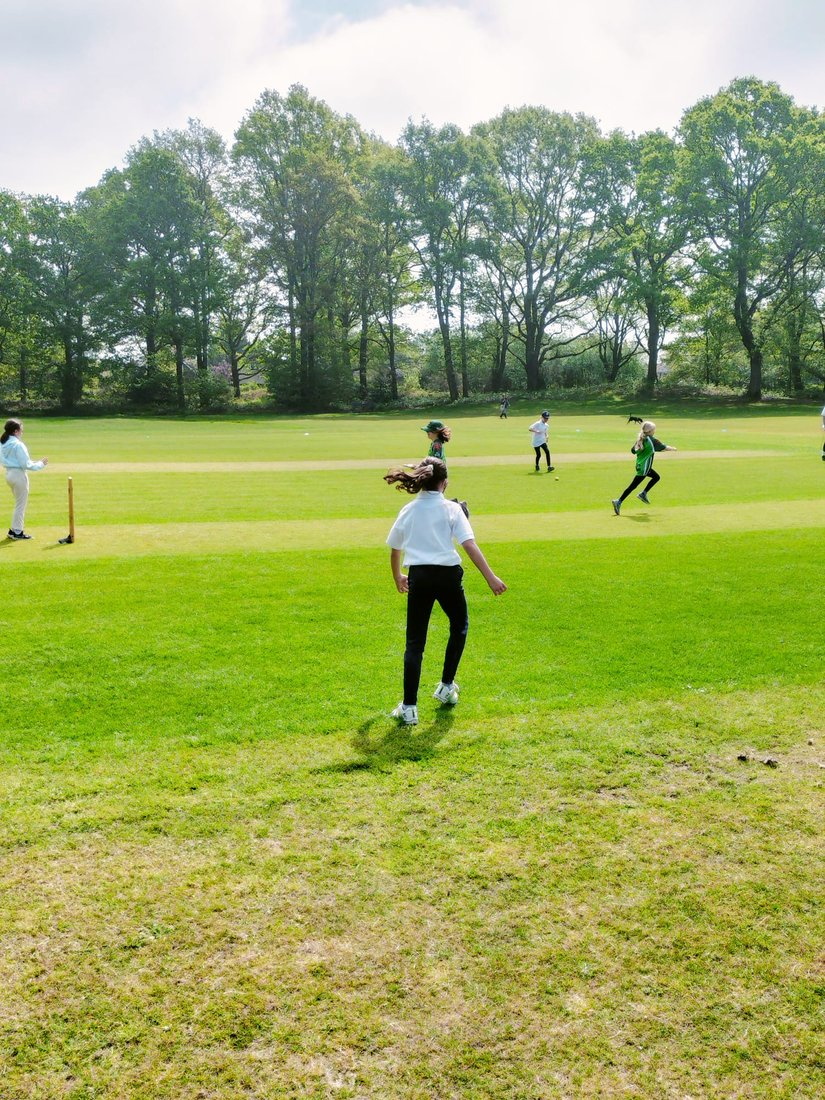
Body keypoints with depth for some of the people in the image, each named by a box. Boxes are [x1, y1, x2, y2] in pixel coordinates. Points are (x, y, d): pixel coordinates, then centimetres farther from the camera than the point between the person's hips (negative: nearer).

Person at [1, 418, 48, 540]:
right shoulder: (18, 444, -18)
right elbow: (26, 464, -18)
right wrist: (40, 464, -6)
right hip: (19, 475, -8)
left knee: (19, 503, 21)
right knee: (21, 505, 3)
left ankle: (13, 530, 24)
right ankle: (17, 532, 8)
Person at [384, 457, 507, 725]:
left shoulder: (408, 510, 9)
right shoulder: (451, 509, -2)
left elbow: (394, 550, 17)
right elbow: (469, 545, -12)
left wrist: (397, 577, 35)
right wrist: (491, 578, -14)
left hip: (418, 577, 2)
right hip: (447, 575, -2)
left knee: (414, 642, 7)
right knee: (459, 626, 25)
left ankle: (409, 707, 1)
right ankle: (446, 687, 28)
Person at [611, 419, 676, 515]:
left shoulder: (640, 439, 4)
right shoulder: (652, 440, -16)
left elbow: (633, 450, 7)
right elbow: (663, 447, -6)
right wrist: (672, 449, 12)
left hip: (639, 464, 9)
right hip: (644, 467, -9)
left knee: (656, 477, 23)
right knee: (633, 485, -7)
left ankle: (643, 494, 21)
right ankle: (618, 502, -9)